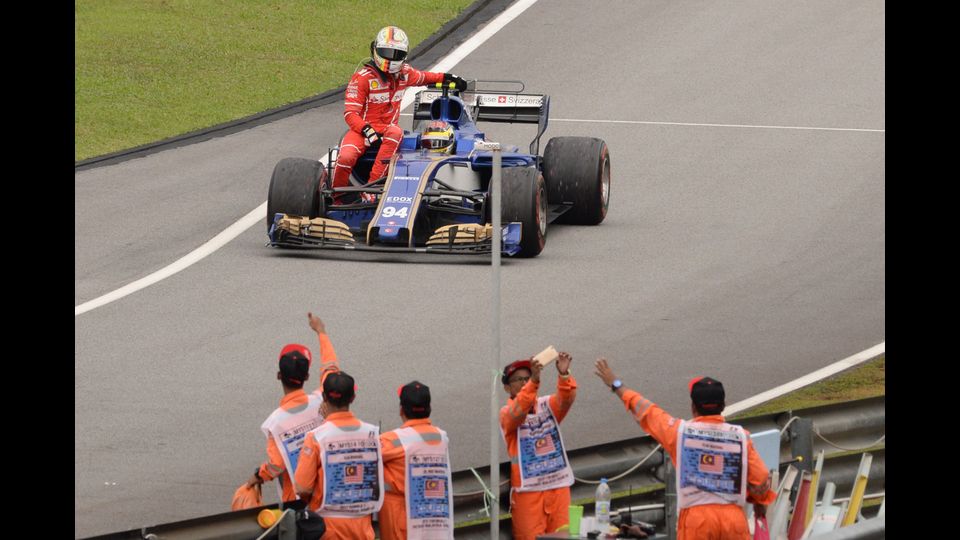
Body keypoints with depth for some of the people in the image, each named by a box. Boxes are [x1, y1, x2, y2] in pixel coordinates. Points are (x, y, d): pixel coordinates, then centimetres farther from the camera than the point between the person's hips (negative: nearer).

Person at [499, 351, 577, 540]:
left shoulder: (548, 405, 9)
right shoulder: (506, 414, -2)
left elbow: (566, 399, -11)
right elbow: (518, 412, -24)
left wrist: (563, 375, -32)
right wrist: (534, 381, -38)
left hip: (558, 486, 3)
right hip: (527, 490, -3)